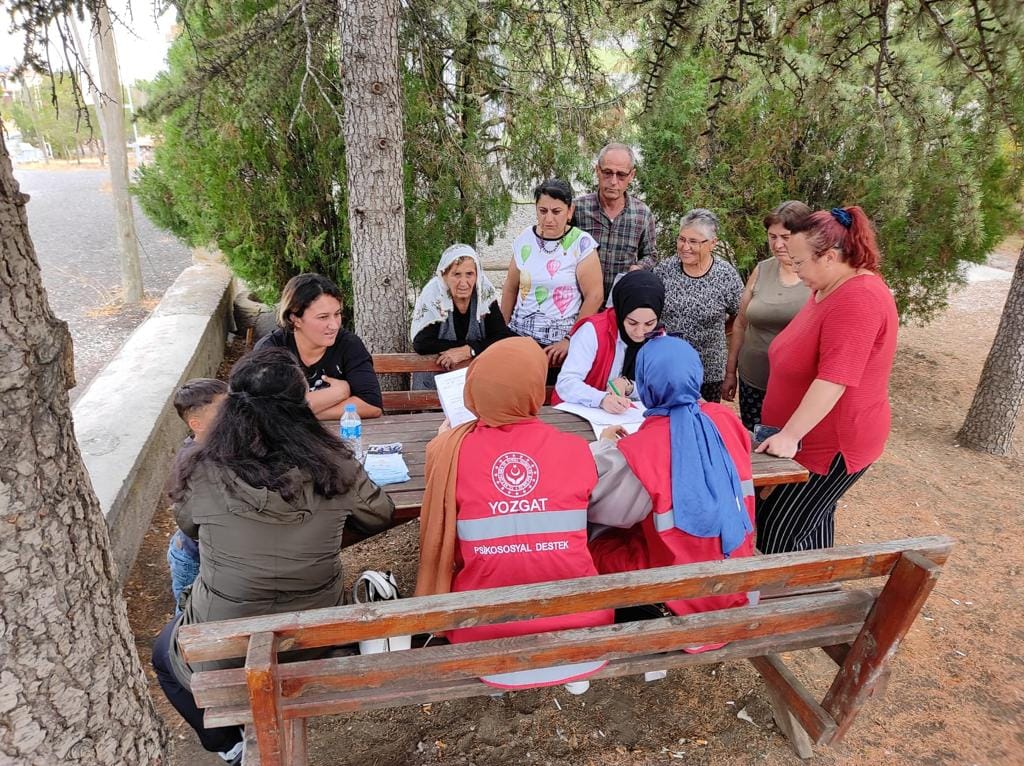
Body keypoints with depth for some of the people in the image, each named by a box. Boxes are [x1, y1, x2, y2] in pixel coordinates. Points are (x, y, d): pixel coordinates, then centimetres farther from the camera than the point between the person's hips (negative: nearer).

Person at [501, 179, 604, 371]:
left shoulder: (581, 243, -9)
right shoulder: (524, 238, 2)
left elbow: (594, 296, -10)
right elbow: (511, 288, 10)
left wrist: (571, 339, -10)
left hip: (562, 342, -3)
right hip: (520, 335, 3)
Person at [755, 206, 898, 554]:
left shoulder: (858, 300, -24)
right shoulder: (827, 288, 9)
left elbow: (834, 379, -30)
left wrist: (789, 435, -30)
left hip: (834, 444, -10)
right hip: (814, 437, 10)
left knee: (778, 533, -4)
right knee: (813, 520, 21)